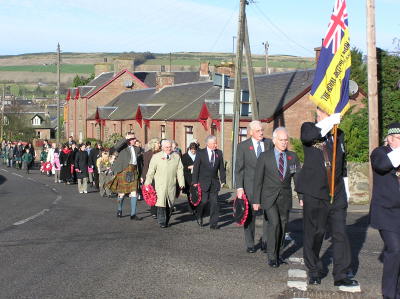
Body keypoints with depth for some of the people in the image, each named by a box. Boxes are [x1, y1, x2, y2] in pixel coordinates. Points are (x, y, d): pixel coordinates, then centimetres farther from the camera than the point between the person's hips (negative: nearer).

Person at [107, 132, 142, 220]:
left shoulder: (136, 149, 16)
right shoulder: (123, 147, -2)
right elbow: (116, 147, -25)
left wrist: (140, 175, 16)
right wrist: (126, 138, -23)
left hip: (133, 172, 5)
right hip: (124, 171, -5)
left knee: (134, 192, -3)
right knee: (122, 192, 6)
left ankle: (133, 214, -2)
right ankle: (119, 210, 29)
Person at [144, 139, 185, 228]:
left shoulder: (176, 157, 10)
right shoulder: (156, 157, 4)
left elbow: (180, 170, 9)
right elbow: (151, 171, 5)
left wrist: (181, 183, 2)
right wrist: (147, 183, 2)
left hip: (172, 185, 2)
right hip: (160, 184, -2)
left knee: (170, 204, 5)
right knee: (161, 203, -11)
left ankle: (166, 221, 17)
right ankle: (162, 222, -5)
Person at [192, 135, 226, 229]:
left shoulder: (219, 153, 6)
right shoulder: (200, 153, -3)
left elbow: (221, 168, 9)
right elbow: (196, 168, -3)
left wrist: (223, 180, 3)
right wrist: (195, 182, -7)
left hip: (214, 182, 3)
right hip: (203, 182, -3)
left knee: (214, 203, -1)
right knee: (203, 201, -4)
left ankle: (213, 224, 4)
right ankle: (199, 216, 26)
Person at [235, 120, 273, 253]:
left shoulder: (269, 143, 5)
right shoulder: (243, 146, -2)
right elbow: (239, 168, -2)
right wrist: (239, 187, -10)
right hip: (250, 185, -2)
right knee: (250, 215, 6)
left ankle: (266, 242, 13)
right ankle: (250, 244, 18)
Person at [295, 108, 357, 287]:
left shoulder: (339, 135, 15)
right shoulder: (309, 128, 1)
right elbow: (307, 136, -27)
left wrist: (345, 194, 18)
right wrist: (332, 119, -26)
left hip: (337, 196, 4)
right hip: (314, 195, -4)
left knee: (340, 234, -1)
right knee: (314, 234, 6)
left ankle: (341, 276, 5)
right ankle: (314, 272, 21)